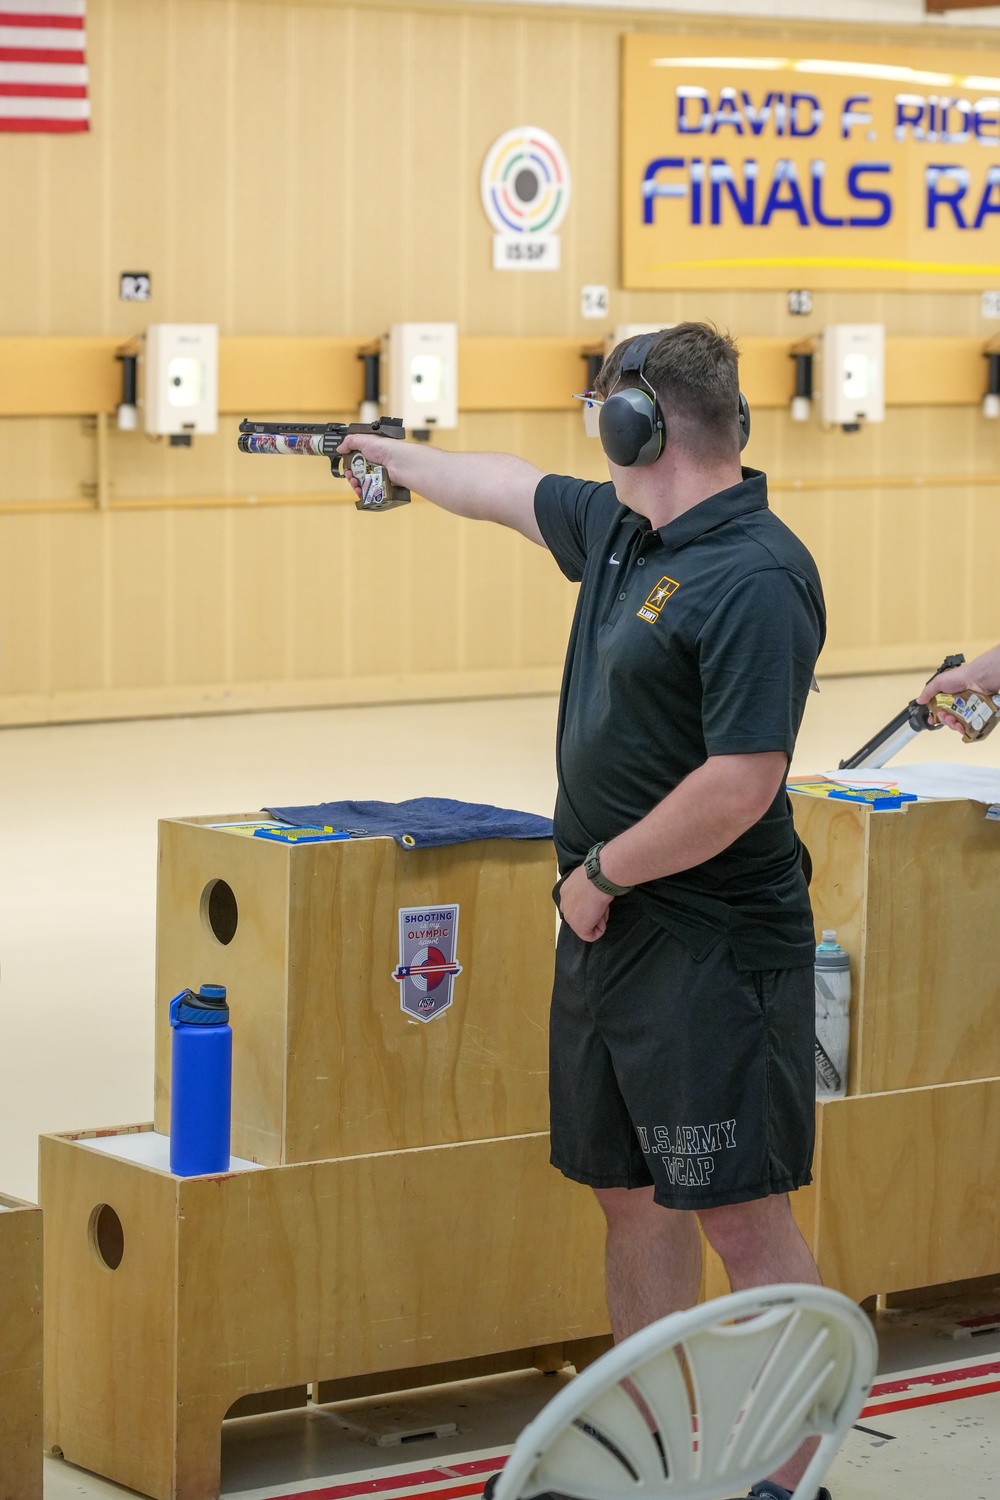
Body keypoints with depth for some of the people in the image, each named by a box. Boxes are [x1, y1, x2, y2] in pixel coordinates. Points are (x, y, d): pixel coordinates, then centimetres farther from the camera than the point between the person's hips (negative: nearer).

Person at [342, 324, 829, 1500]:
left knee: (742, 1221, -7)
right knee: (632, 1202, 14)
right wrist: (403, 458, 46)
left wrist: (601, 873, -13)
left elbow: (742, 785, -25)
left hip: (711, 949, -9)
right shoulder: (622, 530, 10)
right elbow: (512, 490, 31)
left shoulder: (755, 577, -19)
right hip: (609, 932, 9)